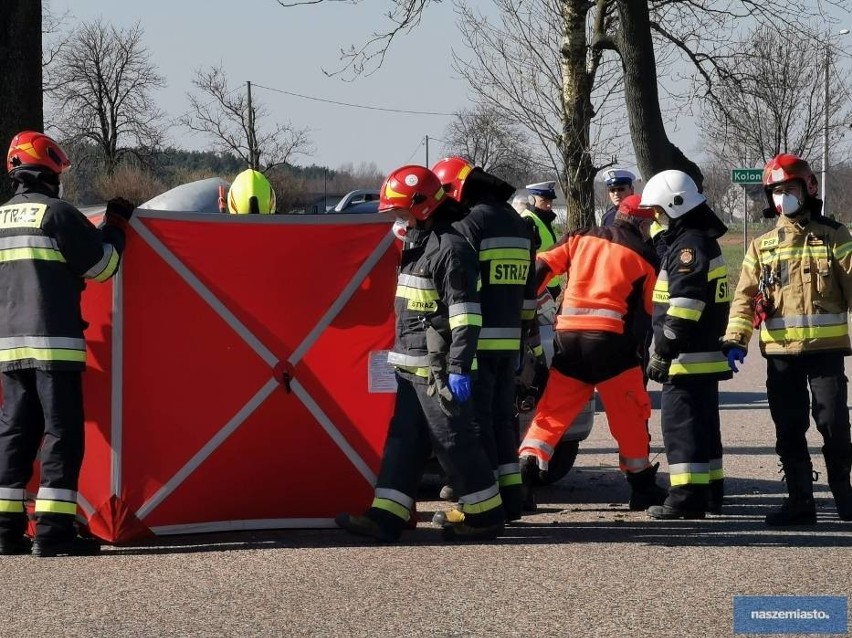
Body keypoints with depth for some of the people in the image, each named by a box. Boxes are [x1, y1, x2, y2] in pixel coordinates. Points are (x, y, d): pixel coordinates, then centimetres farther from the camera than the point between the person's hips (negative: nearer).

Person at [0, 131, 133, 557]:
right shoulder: (57, 213, -7)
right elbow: (102, 266, -2)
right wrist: (116, 227, 12)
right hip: (54, 342, -7)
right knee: (62, 431, -5)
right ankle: (53, 529, -11)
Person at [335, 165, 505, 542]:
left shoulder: (449, 248, -15)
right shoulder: (417, 243, 17)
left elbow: (465, 315, -20)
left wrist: (459, 368, -24)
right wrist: (401, 355, 26)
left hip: (437, 369, -10)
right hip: (412, 367, 10)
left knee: (452, 440, -5)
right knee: (403, 439, 6)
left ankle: (485, 514, 3)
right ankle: (386, 515, 5)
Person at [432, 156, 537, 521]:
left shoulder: (469, 224, -11)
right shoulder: (519, 226, 16)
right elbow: (528, 288, 21)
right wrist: (525, 327, 26)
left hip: (477, 340, -8)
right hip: (509, 339, 8)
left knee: (476, 419, -5)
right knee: (501, 416, 14)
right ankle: (509, 500, 15)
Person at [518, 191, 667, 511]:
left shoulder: (581, 237, 14)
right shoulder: (643, 255, 6)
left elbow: (541, 267, 6)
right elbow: (652, 308, 8)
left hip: (568, 335, 3)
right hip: (610, 338, -3)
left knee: (552, 413, 9)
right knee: (630, 416, 9)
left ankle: (522, 479, -4)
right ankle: (643, 489, 15)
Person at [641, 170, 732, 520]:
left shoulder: (689, 245, -16)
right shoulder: (703, 240, 19)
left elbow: (683, 306, -22)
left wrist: (663, 352, -20)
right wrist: (665, 348, 27)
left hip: (688, 357, -11)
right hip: (706, 353, 11)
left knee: (681, 422, -9)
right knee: (703, 423, 16)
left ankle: (688, 497, -11)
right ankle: (710, 492, 22)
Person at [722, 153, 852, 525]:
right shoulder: (762, 247, 11)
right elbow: (744, 297, 4)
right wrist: (735, 341, -8)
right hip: (781, 353, 3)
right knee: (789, 430, 5)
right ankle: (800, 501, 11)